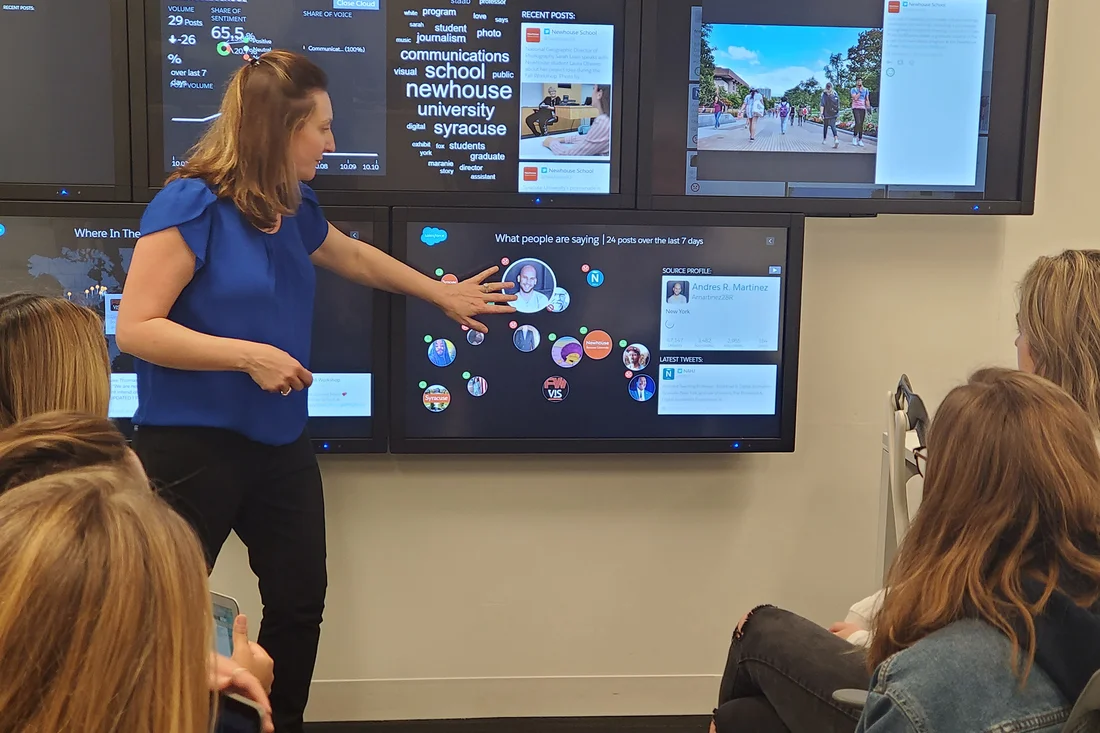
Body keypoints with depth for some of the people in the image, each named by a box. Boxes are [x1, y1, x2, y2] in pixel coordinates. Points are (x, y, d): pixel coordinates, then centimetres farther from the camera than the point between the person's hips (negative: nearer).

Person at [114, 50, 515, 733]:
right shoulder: (192, 205, -17)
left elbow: (357, 257, 27)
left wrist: (445, 296, 33)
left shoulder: (295, 209, 7)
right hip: (192, 446, -8)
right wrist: (249, 354, -24)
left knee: (300, 606, 15)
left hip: (281, 444, 8)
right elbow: (135, 329, -19)